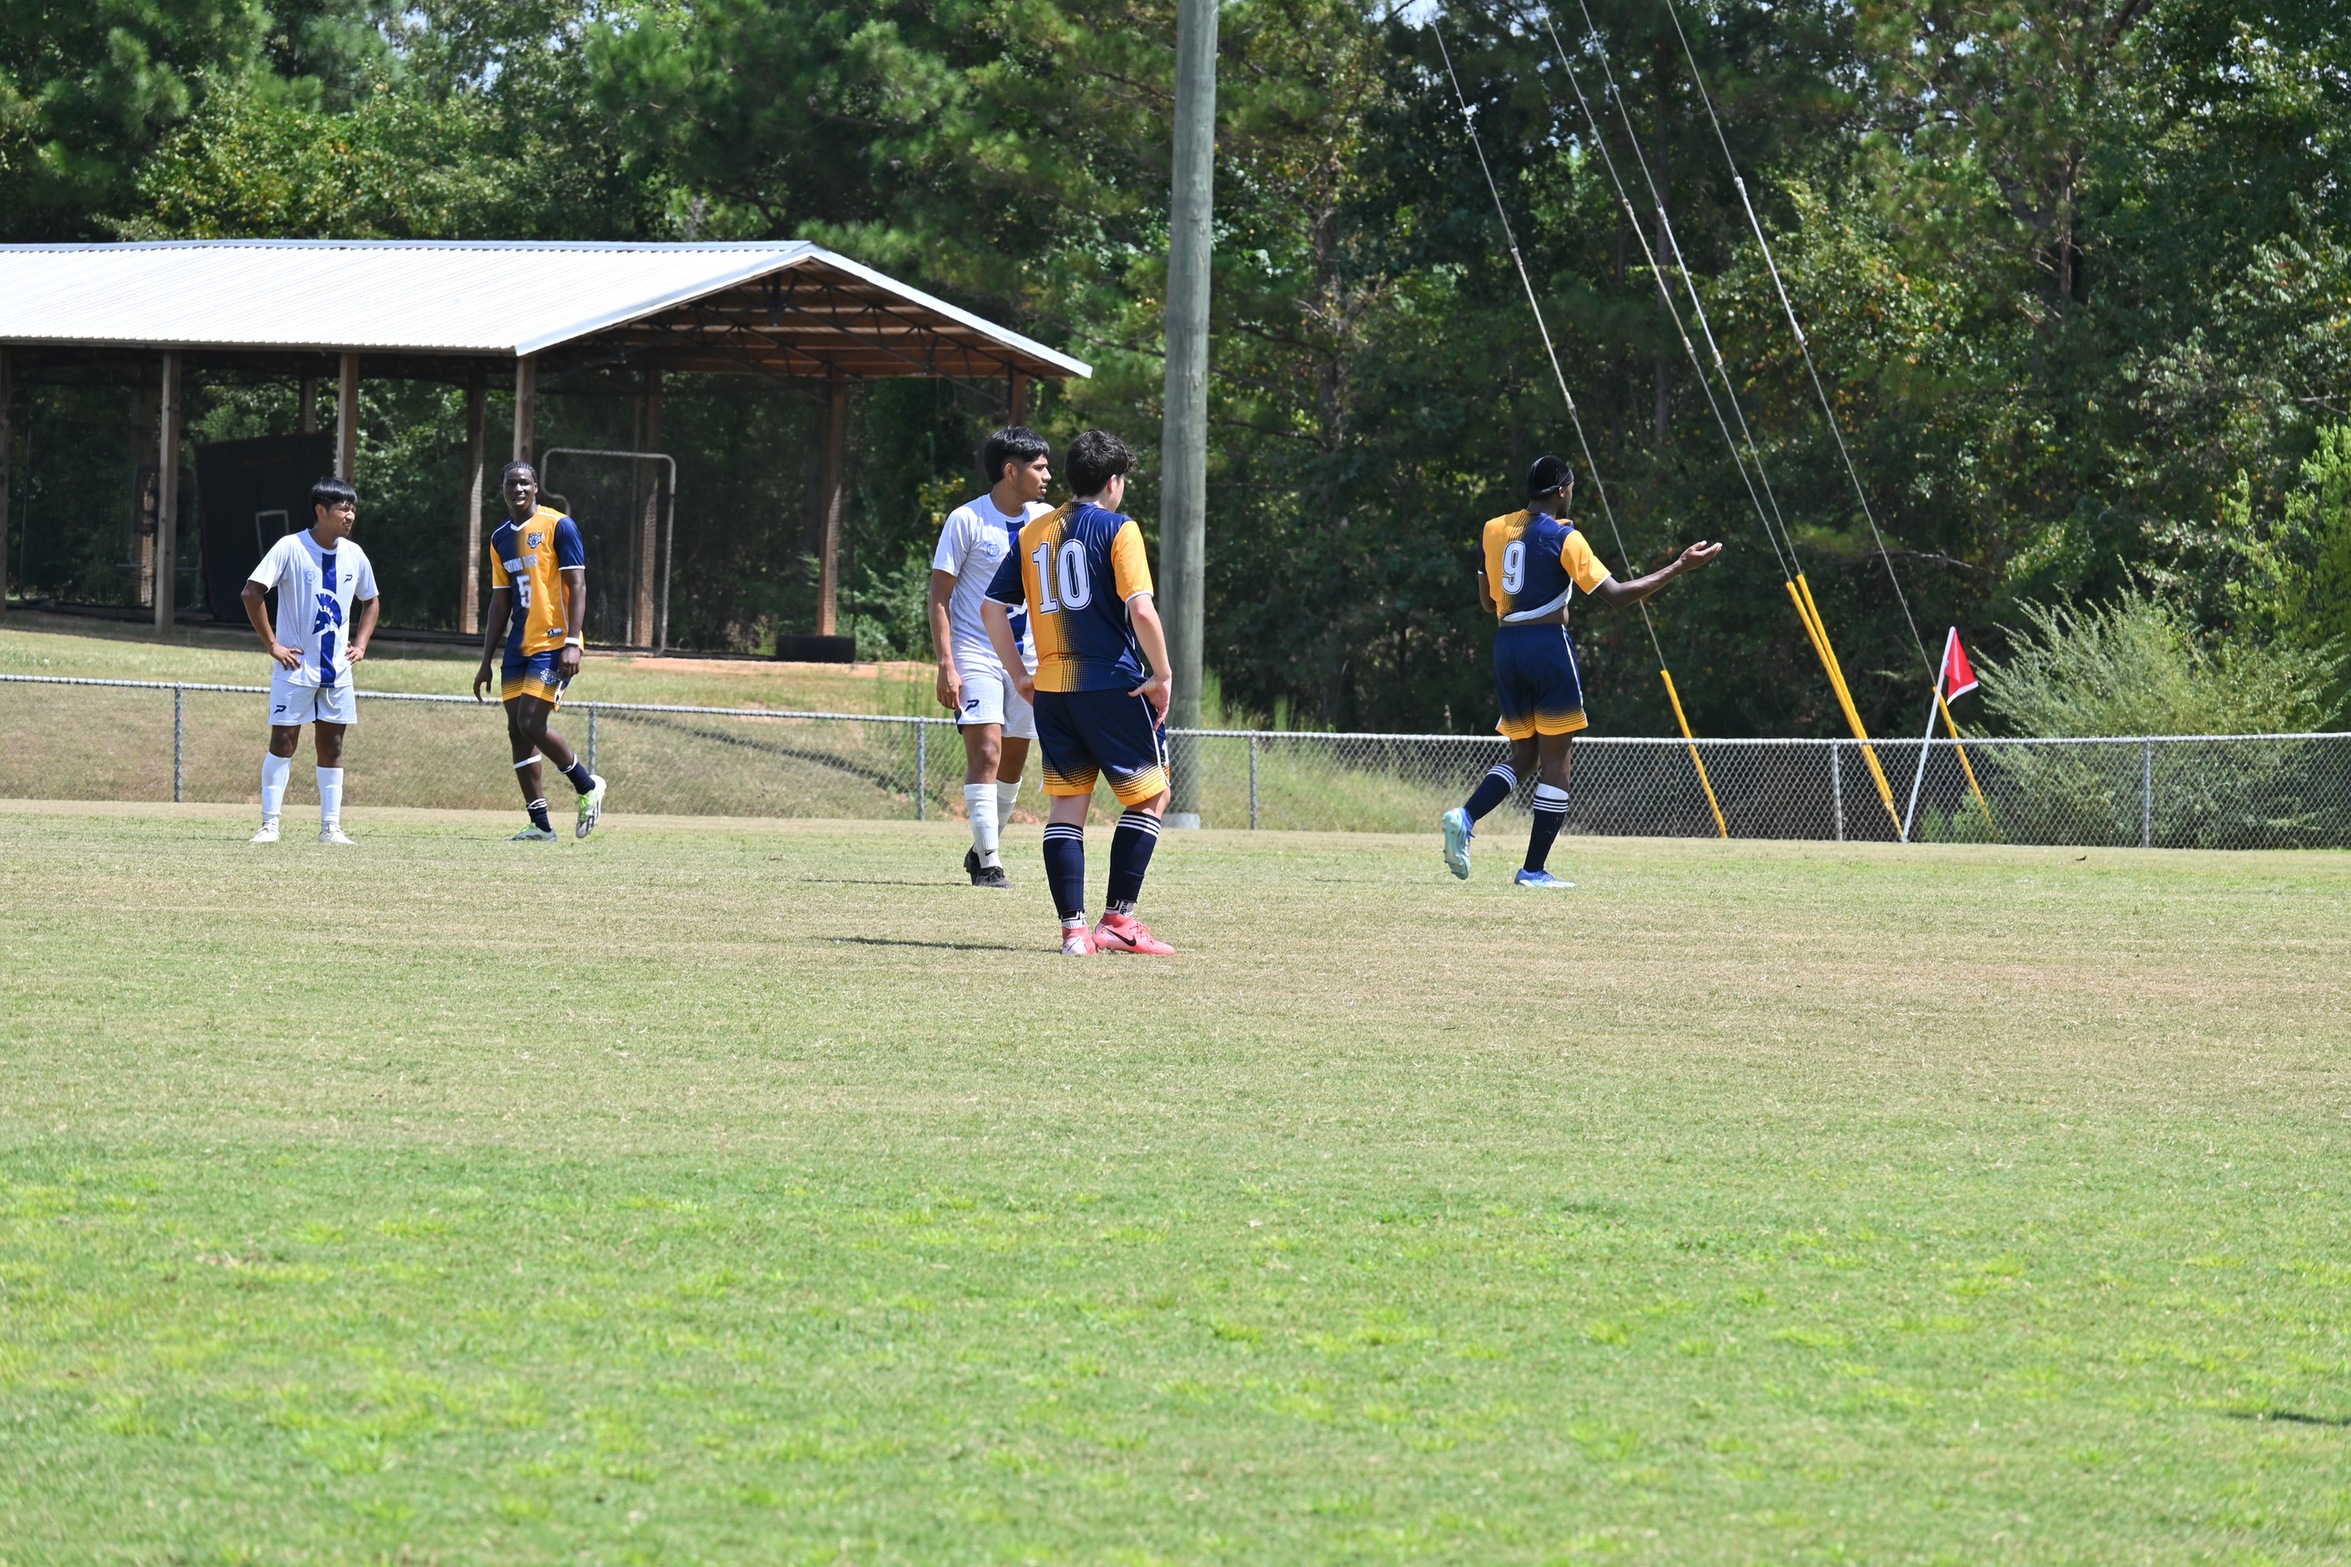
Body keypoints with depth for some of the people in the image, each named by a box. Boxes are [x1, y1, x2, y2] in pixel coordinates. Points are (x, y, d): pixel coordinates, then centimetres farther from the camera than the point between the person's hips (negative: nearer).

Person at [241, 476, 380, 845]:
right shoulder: (291, 548, -11)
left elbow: (370, 601, 22)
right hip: (296, 666, -5)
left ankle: (331, 826, 11)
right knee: (283, 741, -3)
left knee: (331, 745, 7)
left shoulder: (353, 555, 5)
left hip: (337, 669, 5)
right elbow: (252, 593, -14)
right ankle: (270, 824, 0)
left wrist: (360, 644, 8)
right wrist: (272, 645, -14)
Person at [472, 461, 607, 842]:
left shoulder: (558, 526, -6)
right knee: (517, 730, 1)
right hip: (518, 648, 7)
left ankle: (588, 785, 6)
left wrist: (572, 643, -19)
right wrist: (486, 662, 15)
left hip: (553, 645, -7)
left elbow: (577, 586, -10)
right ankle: (540, 824, 5)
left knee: (531, 725, -15)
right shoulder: (501, 538, 14)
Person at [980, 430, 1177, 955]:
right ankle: (1118, 918, 1)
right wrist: (1161, 676, -8)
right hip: (1111, 685, -5)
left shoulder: (1033, 532, 11)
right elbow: (1141, 610, -17)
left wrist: (1020, 675, 17)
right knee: (1150, 795, 7)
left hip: (1051, 689, 5)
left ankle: (1072, 927, 3)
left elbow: (992, 607, 10)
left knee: (1065, 808, 9)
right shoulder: (1117, 529, -6)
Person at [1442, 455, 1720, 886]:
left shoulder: (1494, 530, 9)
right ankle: (1534, 870, -1)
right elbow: (1616, 594, -12)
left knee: (1522, 755, 15)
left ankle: (1465, 816, -12)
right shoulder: (1562, 538, -9)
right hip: (1548, 644, -6)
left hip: (1506, 645, 6)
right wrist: (1680, 567, -9)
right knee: (1555, 761, 1)